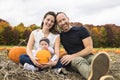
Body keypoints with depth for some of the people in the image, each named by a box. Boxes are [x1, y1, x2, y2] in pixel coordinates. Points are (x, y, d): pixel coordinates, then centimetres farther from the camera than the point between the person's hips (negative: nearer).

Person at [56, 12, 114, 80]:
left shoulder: (81, 30, -1)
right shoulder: (60, 36, 11)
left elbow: (89, 48, -10)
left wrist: (72, 56, -21)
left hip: (86, 57, 1)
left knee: (101, 58, -35)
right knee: (78, 60, -39)